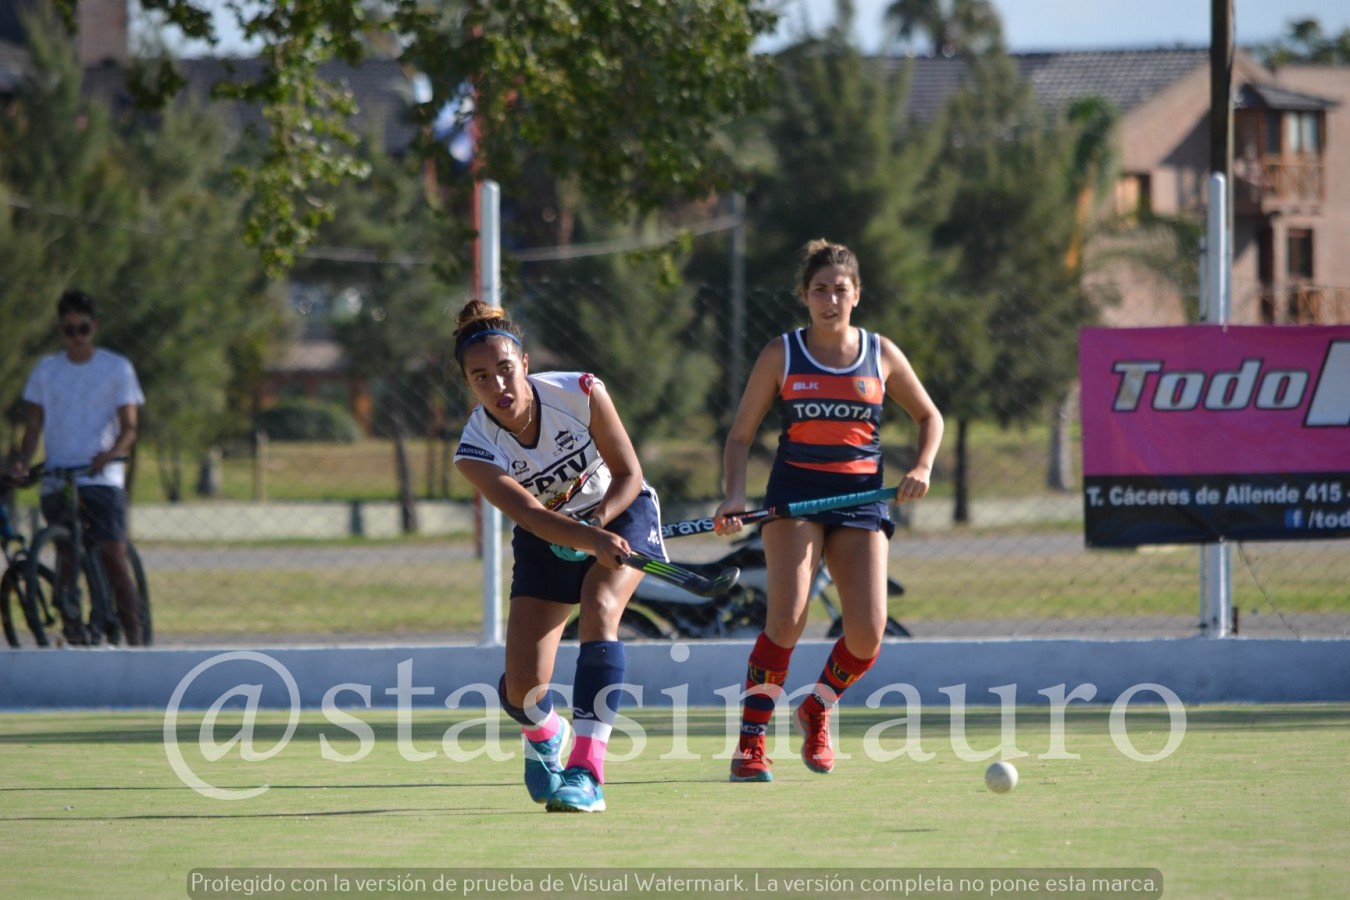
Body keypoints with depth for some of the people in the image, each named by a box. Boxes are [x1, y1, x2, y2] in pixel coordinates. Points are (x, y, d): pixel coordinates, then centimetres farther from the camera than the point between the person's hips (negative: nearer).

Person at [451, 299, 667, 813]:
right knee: (520, 689, -6)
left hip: (619, 512, -1)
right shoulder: (475, 451, -25)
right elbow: (531, 515, -37)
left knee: (599, 607, -32)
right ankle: (545, 735, 35)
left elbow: (629, 474, -14)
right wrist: (592, 542, -55)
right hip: (546, 540, 2)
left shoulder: (581, 394, -26)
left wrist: (600, 518, -33)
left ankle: (586, 774, -38)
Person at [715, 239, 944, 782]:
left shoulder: (881, 355, 8)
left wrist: (922, 468, 1)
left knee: (867, 635, -9)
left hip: (861, 496, 2)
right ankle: (750, 743, -15)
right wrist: (734, 496, -11)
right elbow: (740, 436, 6)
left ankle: (816, 711, 21)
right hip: (795, 492, -2)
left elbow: (929, 416, 20)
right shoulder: (781, 355, 3)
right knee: (787, 617, -22)